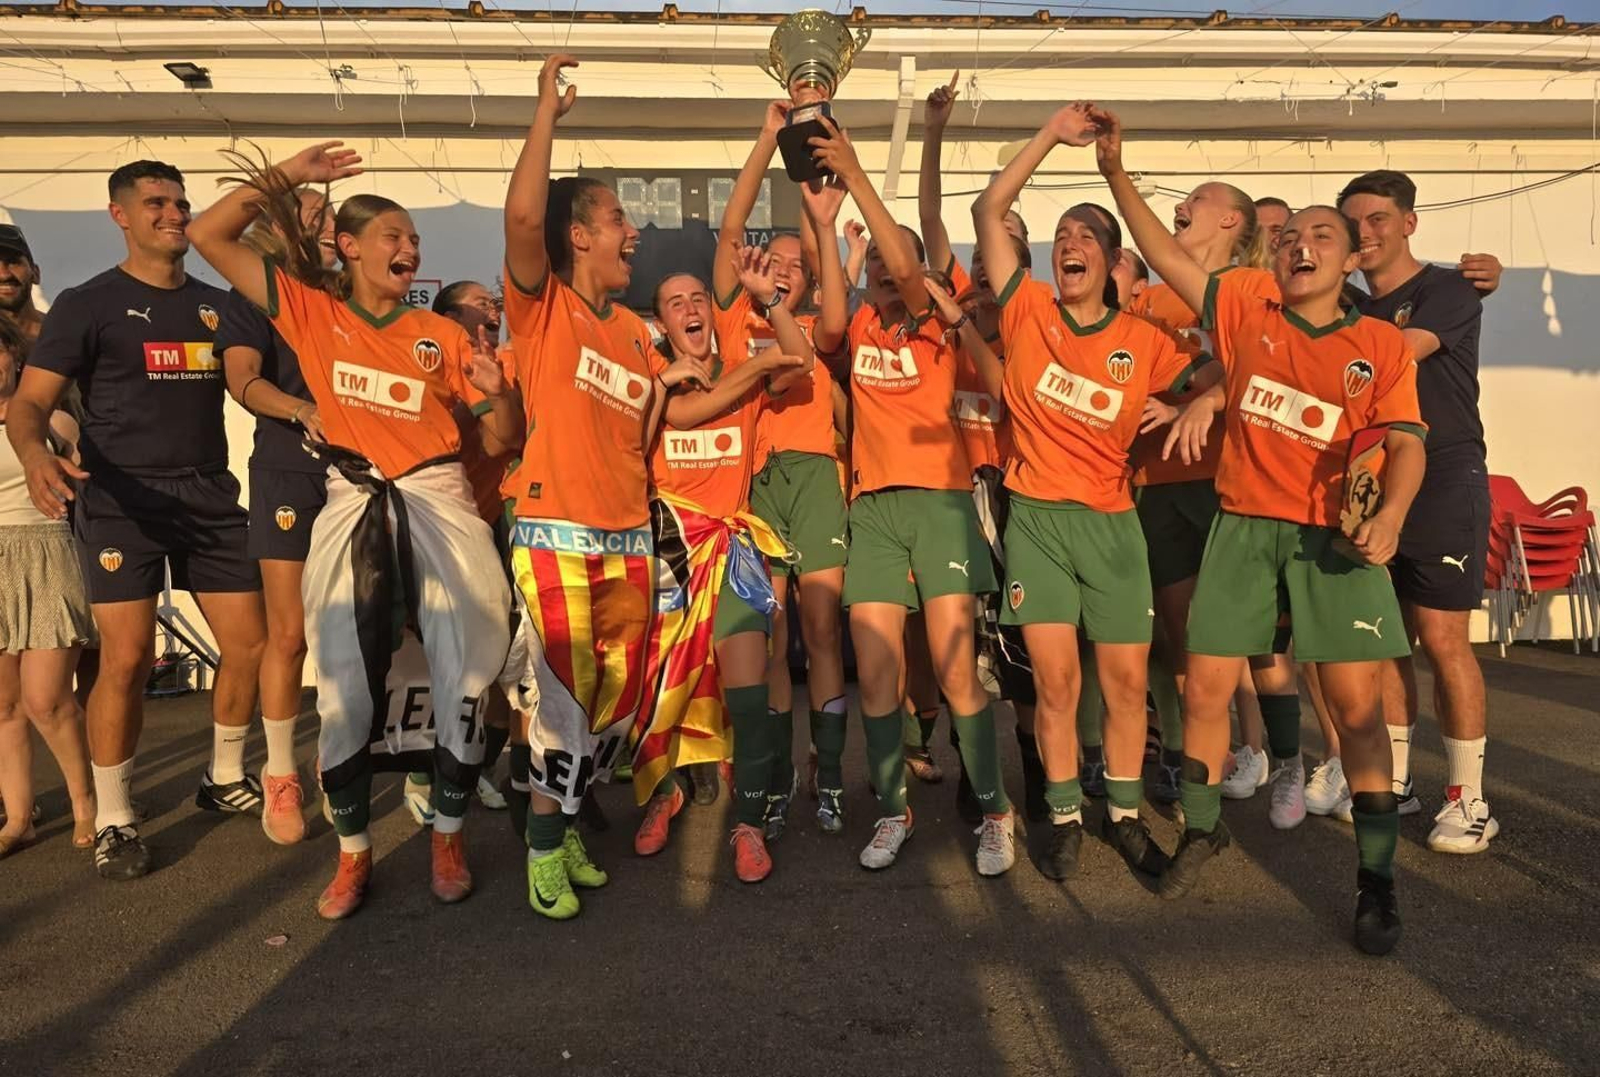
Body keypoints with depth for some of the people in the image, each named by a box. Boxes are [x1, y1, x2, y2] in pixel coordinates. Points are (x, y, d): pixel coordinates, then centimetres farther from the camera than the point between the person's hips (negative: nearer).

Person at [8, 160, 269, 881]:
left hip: (210, 495, 4)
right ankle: (112, 819, 10)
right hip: (120, 498, -4)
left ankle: (226, 778, 27)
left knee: (249, 644, 5)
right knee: (127, 660, -7)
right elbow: (29, 401, -7)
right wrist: (36, 455, -28)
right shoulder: (87, 305, 0)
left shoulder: (216, 303, 12)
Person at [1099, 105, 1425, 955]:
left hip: (1335, 538, -1)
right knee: (1204, 687, 4)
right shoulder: (1246, 317, 6)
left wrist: (1391, 513, -22)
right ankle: (1201, 829, 26)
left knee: (1356, 704, -3)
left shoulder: (1381, 345, 3)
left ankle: (1377, 878, 11)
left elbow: (1405, 442, -2)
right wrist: (1116, 173, -2)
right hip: (1243, 527, 1)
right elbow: (1165, 257, 4)